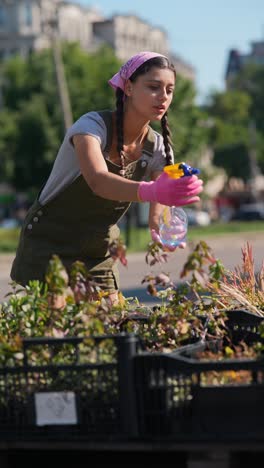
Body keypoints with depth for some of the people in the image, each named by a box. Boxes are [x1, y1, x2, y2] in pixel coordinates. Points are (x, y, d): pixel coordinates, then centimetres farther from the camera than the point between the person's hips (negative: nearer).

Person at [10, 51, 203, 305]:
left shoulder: (158, 148, -6)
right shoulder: (92, 125, -23)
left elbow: (156, 217, -14)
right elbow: (98, 181, -43)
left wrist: (164, 231, -39)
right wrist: (150, 191, -61)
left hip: (98, 255, 6)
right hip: (48, 246, -5)